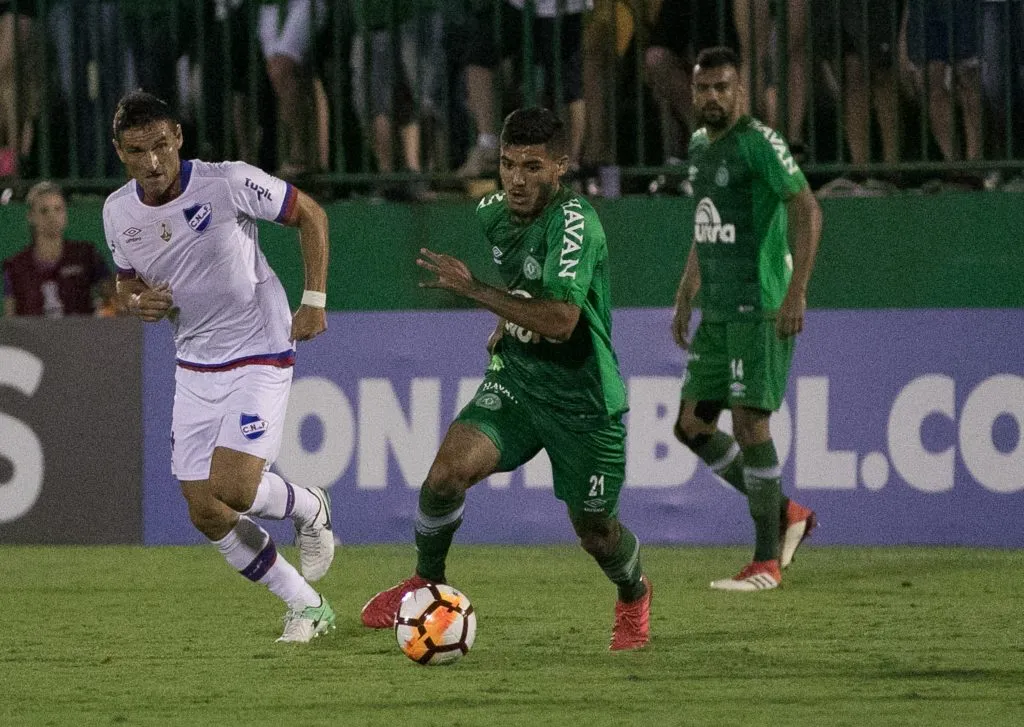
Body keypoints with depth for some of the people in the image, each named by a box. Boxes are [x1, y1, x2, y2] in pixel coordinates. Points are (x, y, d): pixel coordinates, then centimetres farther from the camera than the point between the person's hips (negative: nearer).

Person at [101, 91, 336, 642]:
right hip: (194, 365, 6)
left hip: (260, 358, -6)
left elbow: (310, 215, -5)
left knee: (232, 489, -22)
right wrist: (137, 300, -10)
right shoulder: (118, 212, -3)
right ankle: (307, 607, 19)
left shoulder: (229, 183, -19)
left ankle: (309, 510, 14)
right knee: (205, 513, 2)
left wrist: (314, 301, -10)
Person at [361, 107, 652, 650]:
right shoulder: (494, 213, 0)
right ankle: (427, 581, 3)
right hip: (514, 380, 5)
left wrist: (474, 290, -33)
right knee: (449, 469, -20)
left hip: (581, 400, -5)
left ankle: (633, 595, 42)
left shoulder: (574, 223, -24)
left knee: (595, 533, 8)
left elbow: (560, 319, -35)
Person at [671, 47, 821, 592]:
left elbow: (806, 210, -18)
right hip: (716, 314, 9)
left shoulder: (759, 143, -11)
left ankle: (767, 562, -5)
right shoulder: (699, 146, 16)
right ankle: (786, 515, 19)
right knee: (692, 426, 7)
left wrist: (797, 291, -24)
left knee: (748, 422, -11)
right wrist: (685, 297, 24)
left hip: (759, 311, -9)